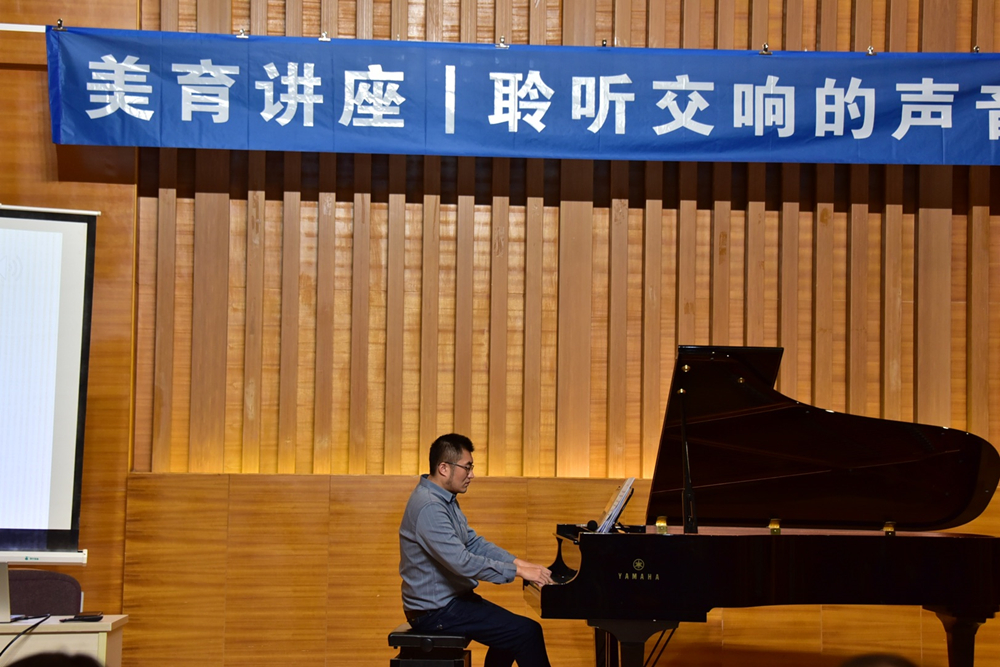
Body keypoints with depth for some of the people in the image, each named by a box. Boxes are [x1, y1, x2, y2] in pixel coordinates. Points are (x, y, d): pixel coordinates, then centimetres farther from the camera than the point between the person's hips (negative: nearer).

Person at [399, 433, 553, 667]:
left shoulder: (446, 499, 10)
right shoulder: (429, 507, -25)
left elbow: (474, 543, 14)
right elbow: (462, 562, -29)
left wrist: (517, 562, 1)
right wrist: (517, 571, -23)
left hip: (450, 599, 11)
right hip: (436, 612, -11)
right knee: (527, 632, -14)